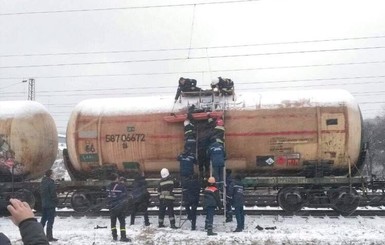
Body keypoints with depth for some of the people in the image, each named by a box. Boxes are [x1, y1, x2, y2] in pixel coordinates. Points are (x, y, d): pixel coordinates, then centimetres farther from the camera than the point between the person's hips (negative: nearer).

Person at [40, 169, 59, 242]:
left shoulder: (43, 182, 9)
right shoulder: (51, 183, -18)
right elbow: (53, 194, -18)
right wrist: (56, 200, -5)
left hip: (44, 204, 9)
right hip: (51, 204, -9)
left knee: (43, 219, 17)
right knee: (50, 220, -4)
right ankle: (49, 236, -3)